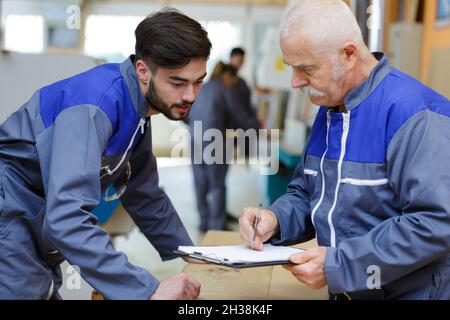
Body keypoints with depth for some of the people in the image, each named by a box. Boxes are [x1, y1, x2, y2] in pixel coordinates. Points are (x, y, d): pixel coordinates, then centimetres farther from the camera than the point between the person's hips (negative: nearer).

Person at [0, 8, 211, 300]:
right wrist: (148, 290, -38)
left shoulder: (135, 107, 3)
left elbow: (144, 196, 16)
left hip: (36, 234, 9)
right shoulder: (94, 106, -25)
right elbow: (65, 218, -36)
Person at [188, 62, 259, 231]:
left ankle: (204, 222, 20)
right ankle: (217, 227, 6)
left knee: (200, 183, 12)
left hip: (195, 142, 6)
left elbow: (189, 117, 20)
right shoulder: (225, 91, -1)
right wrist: (258, 125, 15)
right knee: (217, 185, 2)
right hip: (214, 143, -6)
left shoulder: (200, 90, 15)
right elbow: (241, 118, -1)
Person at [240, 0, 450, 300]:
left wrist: (338, 265, -26)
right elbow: (306, 195, 14)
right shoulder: (329, 111, 6)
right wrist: (275, 219, -8)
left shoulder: (414, 112, -22)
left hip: (410, 291, -7)